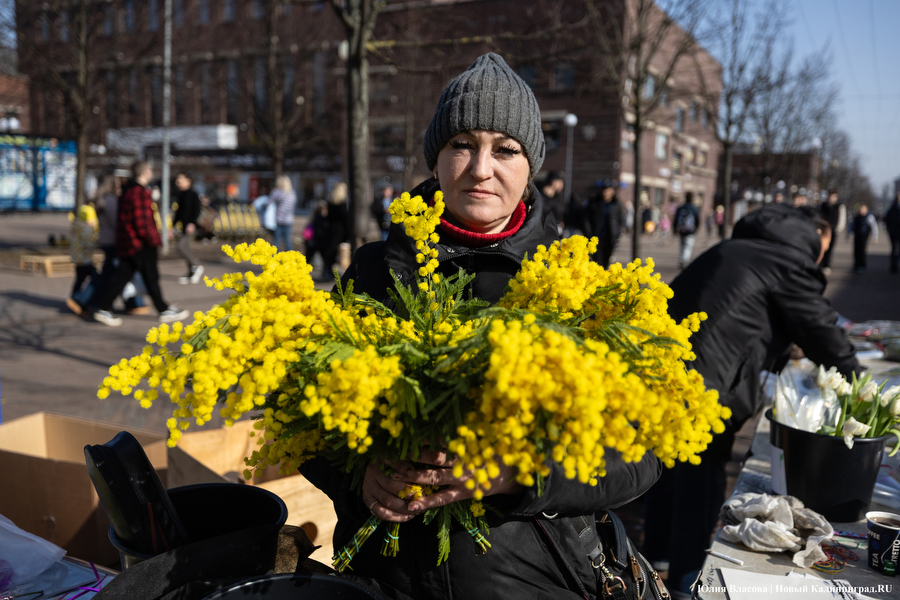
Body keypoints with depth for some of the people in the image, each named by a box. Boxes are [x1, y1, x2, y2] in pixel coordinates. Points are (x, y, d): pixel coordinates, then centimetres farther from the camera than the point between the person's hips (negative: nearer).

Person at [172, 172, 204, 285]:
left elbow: (197, 210, -13)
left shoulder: (192, 194, -6)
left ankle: (197, 266, -7)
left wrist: (192, 223, -23)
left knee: (182, 246, -21)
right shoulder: (179, 195, 16)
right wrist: (173, 227, 21)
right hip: (182, 226, 8)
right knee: (185, 248, 7)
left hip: (190, 226, -8)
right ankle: (191, 274, 15)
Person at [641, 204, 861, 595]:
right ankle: (687, 570, 24)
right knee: (702, 469, 8)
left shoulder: (732, 249, 21)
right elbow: (822, 328, 3)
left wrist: (781, 358, 37)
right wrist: (856, 383, 17)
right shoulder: (792, 261, -3)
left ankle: (658, 548, 42)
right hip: (701, 379, -9)